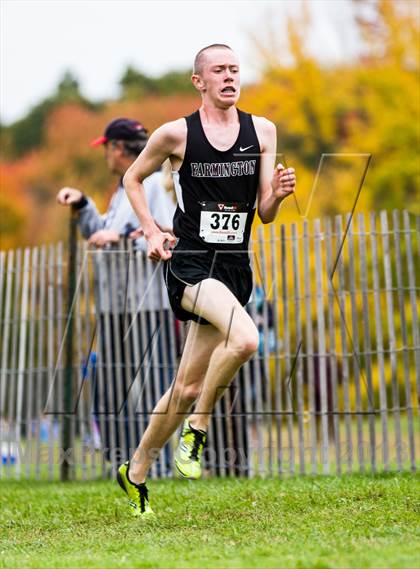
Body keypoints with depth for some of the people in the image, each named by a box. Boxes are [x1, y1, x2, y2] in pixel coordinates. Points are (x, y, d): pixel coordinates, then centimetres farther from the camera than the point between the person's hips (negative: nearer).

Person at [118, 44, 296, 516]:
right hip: (189, 262, -4)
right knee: (244, 338, -32)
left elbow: (265, 214, 10)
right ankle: (197, 428, -11)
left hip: (235, 265, 5)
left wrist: (277, 195, -12)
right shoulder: (176, 134, -3)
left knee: (188, 387, 8)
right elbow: (132, 178, 13)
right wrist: (151, 233, 2)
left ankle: (135, 473, 26)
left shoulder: (262, 131, 7)